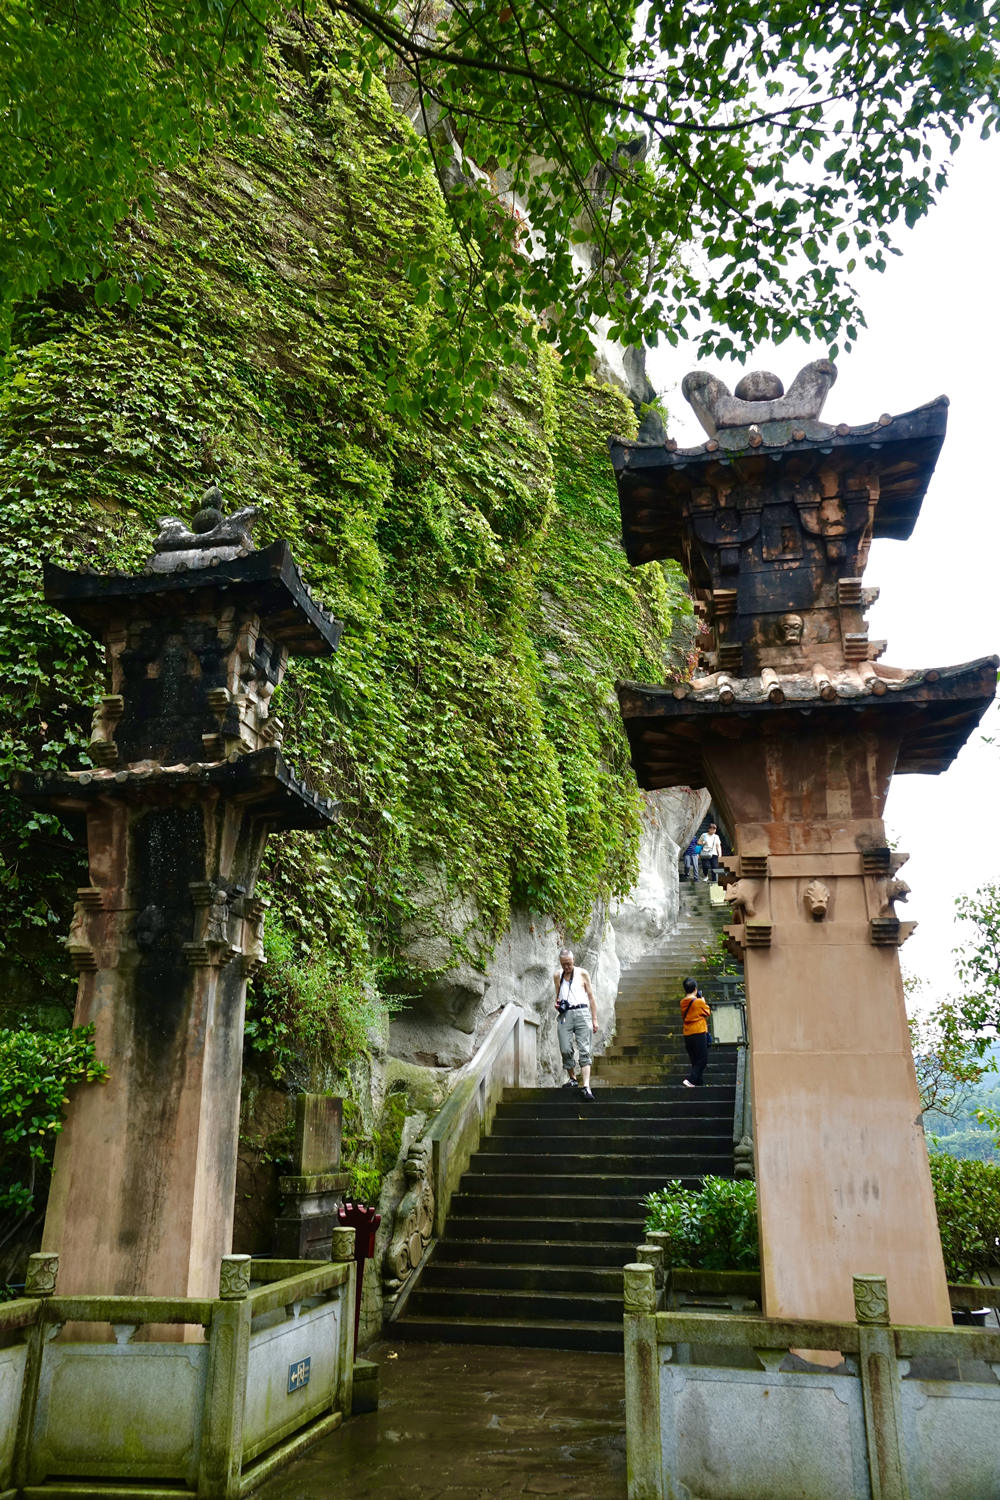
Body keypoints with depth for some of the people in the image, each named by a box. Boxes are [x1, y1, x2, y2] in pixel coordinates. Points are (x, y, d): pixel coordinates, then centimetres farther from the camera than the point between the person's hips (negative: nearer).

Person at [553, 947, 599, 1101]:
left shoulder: (582, 973, 7)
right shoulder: (557, 976, 13)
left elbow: (591, 997, 9)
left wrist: (594, 1019, 5)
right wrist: (557, 1004, 2)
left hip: (581, 1013, -2)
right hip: (565, 1015, 2)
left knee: (584, 1050, -10)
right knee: (565, 1050, -4)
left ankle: (585, 1086, -17)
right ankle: (572, 1078, 18)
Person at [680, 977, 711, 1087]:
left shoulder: (682, 1003, 4)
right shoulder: (699, 1002, -12)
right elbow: (707, 1013, 3)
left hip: (687, 1034, 6)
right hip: (699, 1033, -6)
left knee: (694, 1060, 14)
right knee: (702, 1059, -1)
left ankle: (697, 1082, 14)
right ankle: (690, 1080, -12)